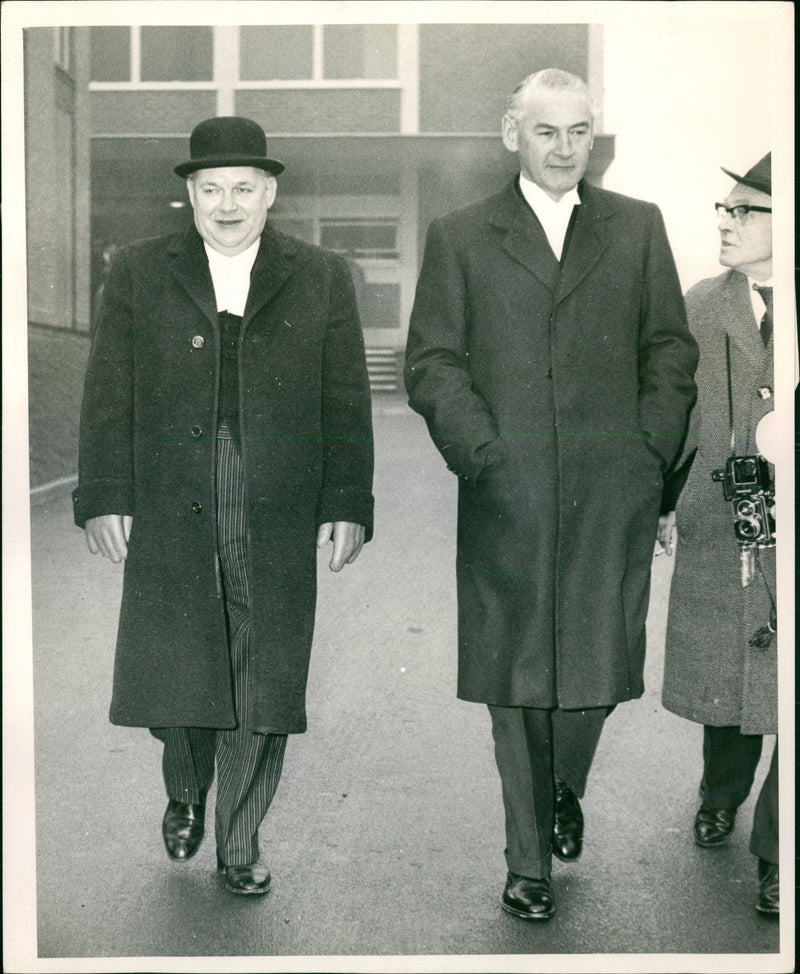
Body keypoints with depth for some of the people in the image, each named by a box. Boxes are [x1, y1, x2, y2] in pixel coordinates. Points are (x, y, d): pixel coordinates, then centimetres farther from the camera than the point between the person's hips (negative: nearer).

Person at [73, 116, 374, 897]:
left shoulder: (321, 279, 8)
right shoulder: (138, 274, 9)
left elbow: (346, 404, 6)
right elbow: (108, 398, 6)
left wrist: (348, 506, -1)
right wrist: (103, 499, 0)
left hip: (278, 525, 0)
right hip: (169, 520, 1)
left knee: (263, 689, 4)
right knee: (173, 677, 6)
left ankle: (240, 843, 22)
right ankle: (185, 796, 37)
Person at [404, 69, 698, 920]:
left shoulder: (638, 227, 14)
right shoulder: (459, 237, 9)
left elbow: (670, 347, 12)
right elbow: (431, 363, 4)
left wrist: (650, 448, 0)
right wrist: (482, 451, -8)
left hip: (613, 494, 2)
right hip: (506, 497, -1)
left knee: (600, 665, 5)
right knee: (516, 680, 3)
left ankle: (565, 789, 37)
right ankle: (528, 860, 18)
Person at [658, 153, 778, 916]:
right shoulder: (702, 306, 4)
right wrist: (662, 502, 8)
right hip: (718, 537, 2)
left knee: (783, 695, 3)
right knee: (724, 683, 16)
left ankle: (775, 853, 22)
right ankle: (721, 797, 44)